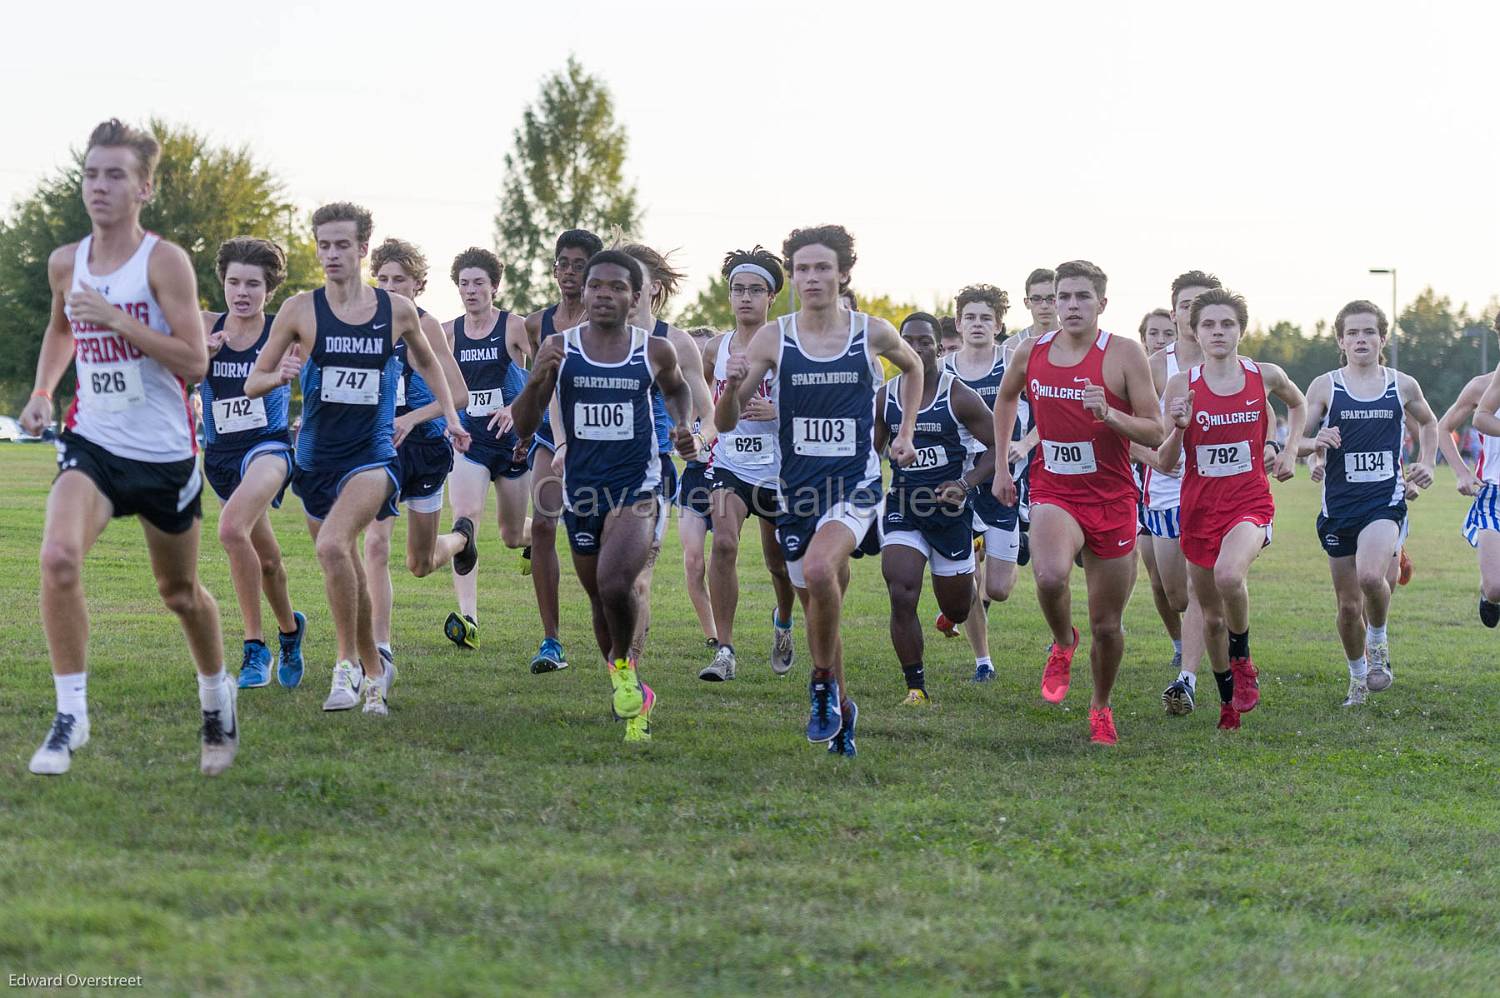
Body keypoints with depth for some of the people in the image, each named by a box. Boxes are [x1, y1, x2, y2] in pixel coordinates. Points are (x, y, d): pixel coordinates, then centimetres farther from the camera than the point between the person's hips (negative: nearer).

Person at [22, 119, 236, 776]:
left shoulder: (164, 261, -12)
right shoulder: (66, 264, 3)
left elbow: (194, 360, -19)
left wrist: (115, 319, -24)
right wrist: (43, 389, 10)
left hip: (164, 452, -3)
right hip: (92, 443, 3)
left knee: (179, 592, 14)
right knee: (58, 558, -24)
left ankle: (218, 700, 41)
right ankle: (71, 715, -15)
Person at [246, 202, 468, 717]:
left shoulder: (397, 310, 0)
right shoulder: (300, 310, -3)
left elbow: (427, 361, 21)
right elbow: (253, 383, 0)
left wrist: (450, 415, 13)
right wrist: (280, 375, -21)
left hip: (374, 456, -3)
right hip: (316, 458, 3)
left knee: (333, 545, -27)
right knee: (345, 567, 14)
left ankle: (348, 663, -16)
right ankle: (374, 668, 35)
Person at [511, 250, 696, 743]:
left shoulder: (656, 351, -2)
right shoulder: (559, 348, -2)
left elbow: (676, 389, 23)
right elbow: (523, 426, -2)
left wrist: (682, 426, 3)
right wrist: (536, 381, -20)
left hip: (637, 487, -3)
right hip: (581, 491, 3)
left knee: (615, 585, -27)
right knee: (601, 598, 13)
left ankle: (623, 663, 3)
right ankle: (633, 698, 34)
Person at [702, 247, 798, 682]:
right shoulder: (716, 349, 3)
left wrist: (775, 411, -23)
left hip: (778, 470, -2)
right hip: (729, 465, 2)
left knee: (779, 562, 11)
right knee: (724, 543, -22)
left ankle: (783, 622, 46)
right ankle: (725, 650, -19)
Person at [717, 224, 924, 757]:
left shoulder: (873, 333, -2)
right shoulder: (773, 338, -3)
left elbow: (913, 367, 22)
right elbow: (727, 422, -3)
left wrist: (905, 433, 14)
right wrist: (732, 385, -24)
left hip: (856, 484, -3)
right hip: (796, 488, 3)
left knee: (818, 570, -29)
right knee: (815, 603, 10)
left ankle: (823, 683, -9)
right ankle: (841, 708, 31)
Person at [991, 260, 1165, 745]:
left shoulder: (1124, 354, -8)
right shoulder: (1031, 353, 2)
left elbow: (1155, 433, -8)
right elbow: (1006, 398, 24)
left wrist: (1109, 415, -25)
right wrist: (1000, 465, 21)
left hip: (1112, 499, -1)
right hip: (1054, 492, 1)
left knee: (1106, 625, 8)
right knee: (1050, 577, -32)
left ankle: (1101, 706, 34)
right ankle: (1063, 643, 0)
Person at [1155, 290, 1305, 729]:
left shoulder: (1266, 376, -2)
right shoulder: (1181, 384, -4)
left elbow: (1298, 404, 23)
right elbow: (1165, 462, -3)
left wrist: (1291, 450, 9)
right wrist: (1179, 427, -21)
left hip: (1250, 502, -2)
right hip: (1199, 507, 2)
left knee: (1229, 575, -32)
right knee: (1212, 616, 11)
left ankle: (1242, 660, -5)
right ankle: (1228, 700, 33)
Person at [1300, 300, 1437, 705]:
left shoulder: (1403, 386, 5)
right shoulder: (1325, 387, 2)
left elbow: (1428, 422, 25)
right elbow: (1298, 441, 3)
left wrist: (1427, 463, 10)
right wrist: (1315, 444, -19)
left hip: (1386, 500, -1)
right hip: (1338, 503, 1)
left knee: (1371, 576, -28)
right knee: (1348, 604, 7)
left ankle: (1379, 639, 2)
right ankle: (1358, 677, 29)